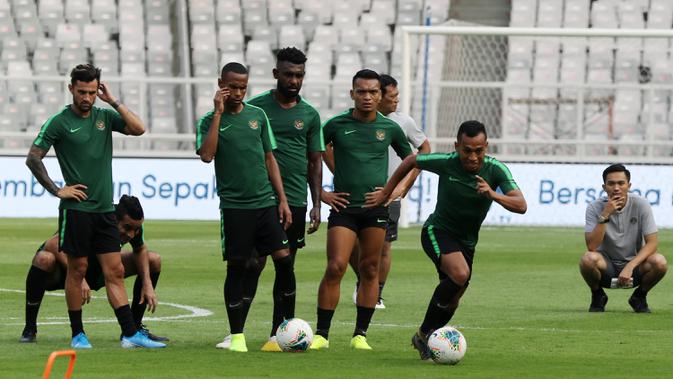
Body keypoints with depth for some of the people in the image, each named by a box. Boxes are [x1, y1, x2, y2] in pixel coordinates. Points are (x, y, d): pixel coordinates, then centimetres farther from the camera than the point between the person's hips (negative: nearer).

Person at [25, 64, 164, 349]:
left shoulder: (105, 117, 9)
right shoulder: (59, 122, -4)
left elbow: (138, 129, -4)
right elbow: (33, 158, -4)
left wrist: (113, 102, -6)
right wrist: (56, 191, -8)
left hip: (105, 209, 4)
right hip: (77, 208, -4)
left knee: (115, 271, 2)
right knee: (77, 269, 1)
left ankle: (130, 334, -1)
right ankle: (77, 334, 10)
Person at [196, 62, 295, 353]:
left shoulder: (257, 115, 10)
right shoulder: (209, 120, 1)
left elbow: (269, 158, 14)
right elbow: (207, 155, -17)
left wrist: (282, 199, 8)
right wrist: (219, 113, -14)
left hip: (266, 202, 3)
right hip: (234, 206, -3)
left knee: (284, 259, -5)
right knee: (237, 267, -1)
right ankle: (236, 336, 8)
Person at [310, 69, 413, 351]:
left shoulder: (390, 128, 5)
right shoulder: (336, 125, -1)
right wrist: (321, 193, 3)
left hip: (376, 207, 2)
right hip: (343, 207, -2)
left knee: (370, 270, 4)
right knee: (335, 267, -11)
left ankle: (361, 334, 12)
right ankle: (321, 334, -5)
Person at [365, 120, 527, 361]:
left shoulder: (496, 170, -16)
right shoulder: (445, 163, -20)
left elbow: (520, 206, -25)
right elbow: (411, 161, 0)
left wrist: (493, 195, -43)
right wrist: (386, 193, 6)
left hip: (466, 242, 5)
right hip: (438, 232, -5)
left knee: (452, 302, 11)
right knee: (460, 274, -31)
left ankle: (423, 340, 37)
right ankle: (424, 332, -18)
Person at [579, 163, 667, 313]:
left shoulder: (641, 205, -10)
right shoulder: (595, 208, -10)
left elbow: (652, 242, -15)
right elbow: (592, 247, -20)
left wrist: (630, 267, -28)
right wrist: (605, 215, -29)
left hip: (634, 264, 1)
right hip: (606, 266, -1)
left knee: (659, 262, -31)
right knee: (588, 259, -34)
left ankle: (639, 297, 1)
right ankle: (597, 297, -1)